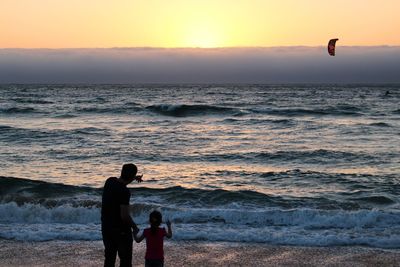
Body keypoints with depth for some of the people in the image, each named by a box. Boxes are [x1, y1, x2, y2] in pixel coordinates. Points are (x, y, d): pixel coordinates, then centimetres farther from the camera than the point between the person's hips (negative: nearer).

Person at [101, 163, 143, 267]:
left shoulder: (110, 181, 0)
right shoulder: (124, 192, -23)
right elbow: (124, 216, -25)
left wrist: (135, 178, 35)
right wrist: (134, 227, -8)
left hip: (106, 227, 7)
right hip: (121, 229, -7)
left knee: (109, 258, 15)